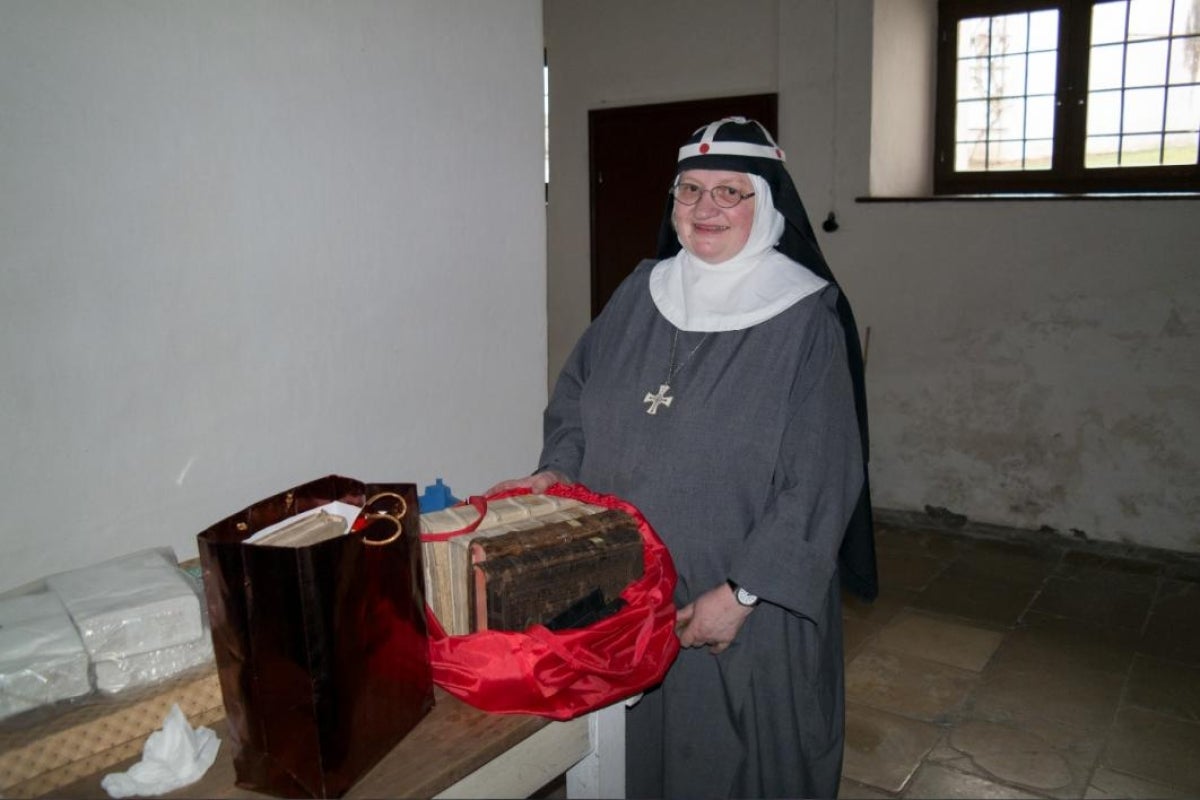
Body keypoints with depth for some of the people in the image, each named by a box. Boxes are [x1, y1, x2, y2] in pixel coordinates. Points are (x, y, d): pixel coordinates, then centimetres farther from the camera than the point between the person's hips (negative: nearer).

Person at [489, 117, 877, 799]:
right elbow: (576, 395, 14)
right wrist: (559, 471, -4)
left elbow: (821, 481, -15)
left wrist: (741, 593, -17)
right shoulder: (640, 295, 3)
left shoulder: (807, 320, -12)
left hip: (748, 610, -4)